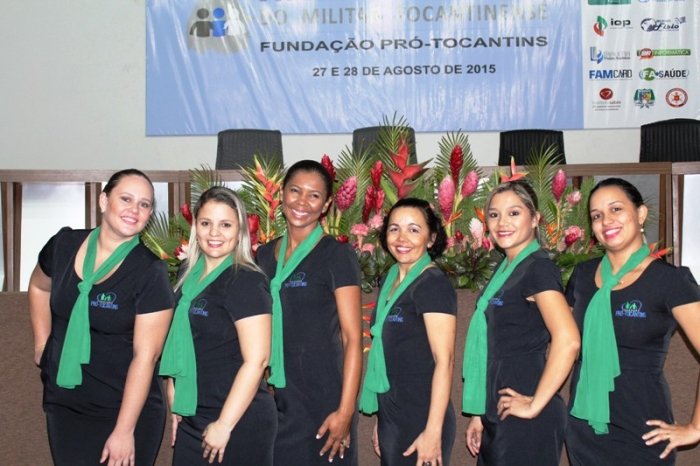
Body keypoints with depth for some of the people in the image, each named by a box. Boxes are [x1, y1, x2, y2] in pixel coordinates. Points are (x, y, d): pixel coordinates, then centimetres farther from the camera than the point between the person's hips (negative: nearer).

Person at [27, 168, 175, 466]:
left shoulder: (150, 273, -16)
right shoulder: (64, 244, -3)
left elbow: (145, 355, -18)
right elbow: (38, 287, 19)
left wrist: (124, 431, -18)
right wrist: (43, 345, 13)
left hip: (127, 411, -4)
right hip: (62, 405, 4)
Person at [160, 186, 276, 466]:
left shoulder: (246, 282, -14)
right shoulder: (189, 273, 7)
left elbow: (256, 360, -19)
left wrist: (224, 424, -17)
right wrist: (175, 404, 11)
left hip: (238, 423, -6)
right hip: (190, 421, 7)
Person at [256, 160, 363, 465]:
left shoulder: (337, 256, -6)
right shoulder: (264, 255, 9)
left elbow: (352, 338, -10)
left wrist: (345, 410, -16)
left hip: (321, 398, -5)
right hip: (271, 398, 5)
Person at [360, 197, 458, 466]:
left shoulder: (434, 284, -13)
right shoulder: (390, 280, 9)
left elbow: (444, 360, -17)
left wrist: (434, 432, -21)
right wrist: (381, 420, 14)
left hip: (421, 421, -7)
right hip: (391, 418, 7)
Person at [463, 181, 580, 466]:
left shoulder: (538, 268, -13)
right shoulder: (505, 270, 13)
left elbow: (568, 340, -25)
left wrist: (535, 405, -19)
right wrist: (480, 414, 15)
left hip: (525, 423, -8)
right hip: (498, 418, 8)